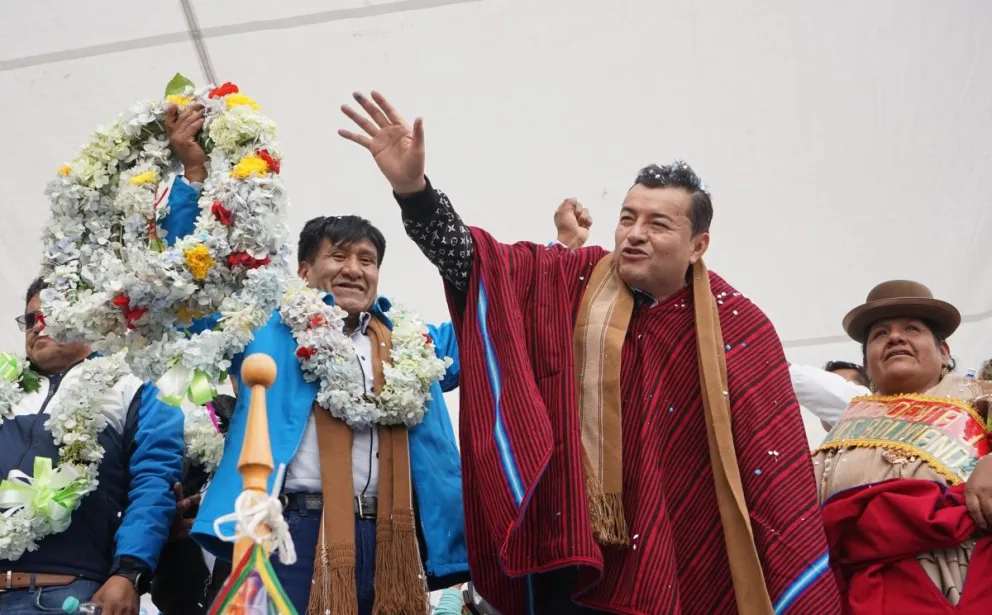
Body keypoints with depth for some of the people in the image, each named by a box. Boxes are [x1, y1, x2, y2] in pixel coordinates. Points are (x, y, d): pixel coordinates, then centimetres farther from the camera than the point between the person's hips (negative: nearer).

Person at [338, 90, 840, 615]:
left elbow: (772, 468, -4)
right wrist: (412, 187, -26)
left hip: (679, 567, -1)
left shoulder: (739, 330, -3)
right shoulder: (571, 283, 2)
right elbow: (473, 259, -8)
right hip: (569, 557, 1)